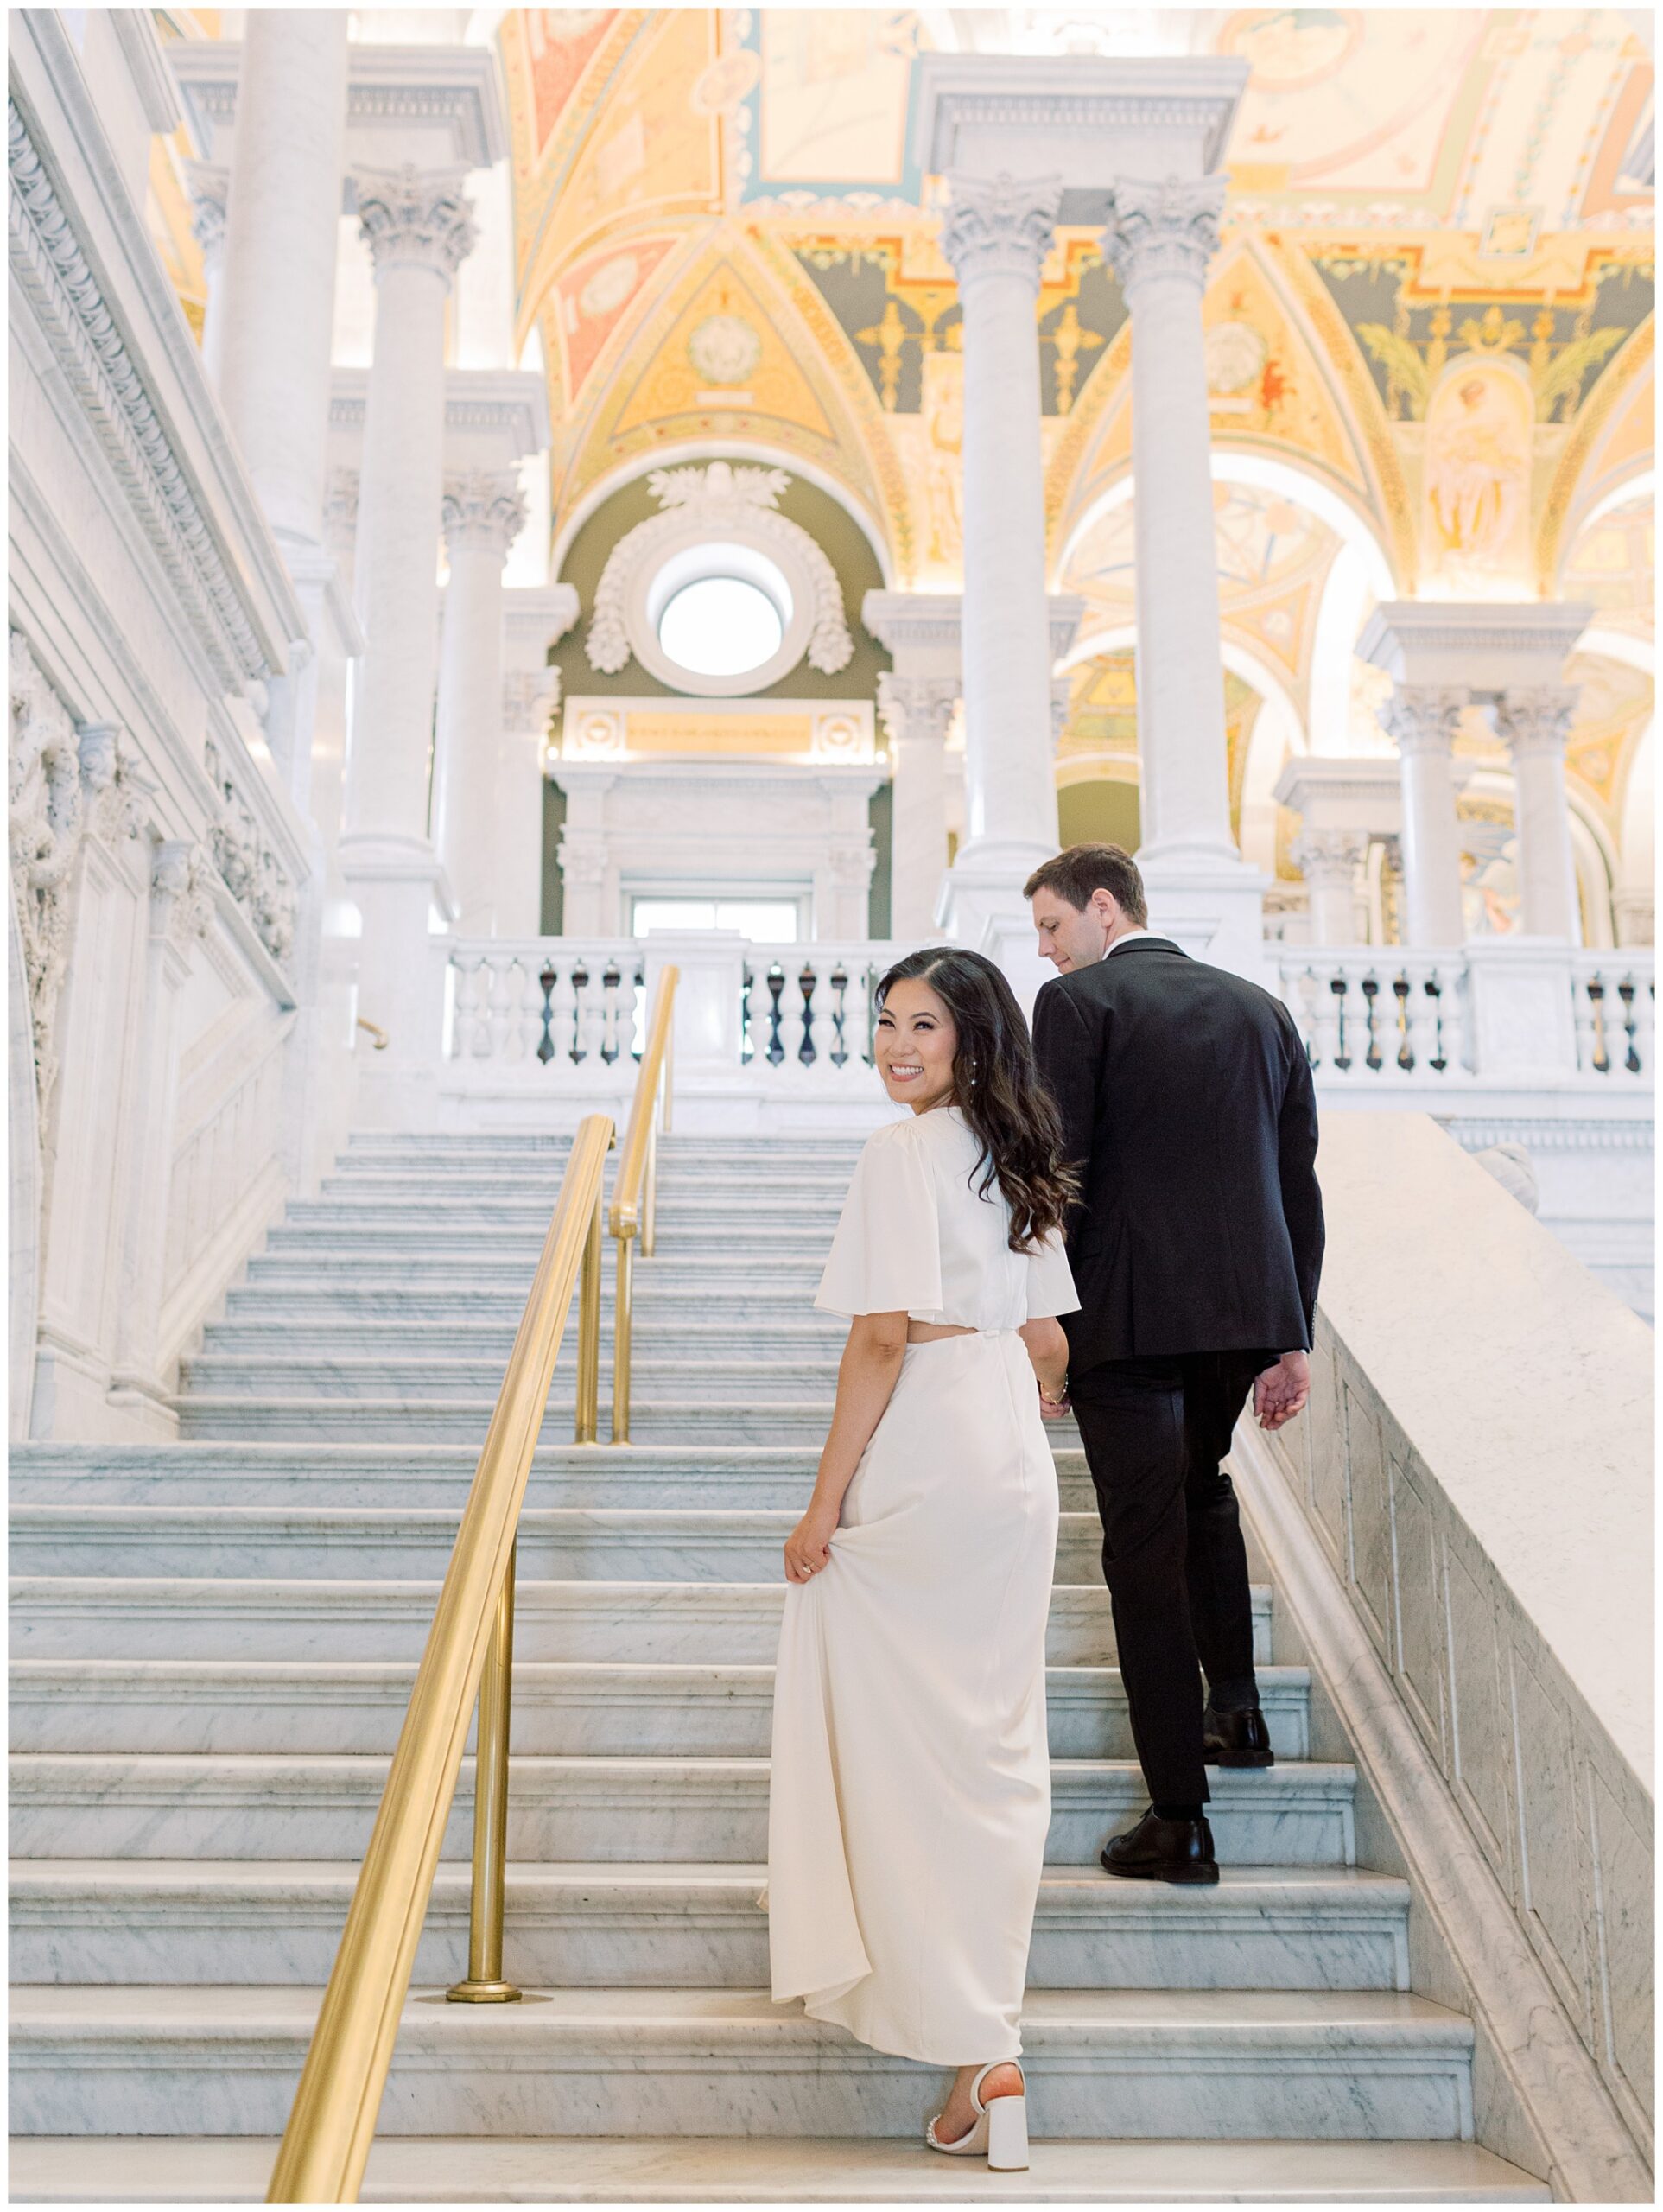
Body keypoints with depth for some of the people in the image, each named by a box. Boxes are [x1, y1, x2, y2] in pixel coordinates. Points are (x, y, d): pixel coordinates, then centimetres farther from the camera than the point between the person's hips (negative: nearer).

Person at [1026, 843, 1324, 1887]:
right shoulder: (1261, 1008, 13)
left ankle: (1181, 1820, 2)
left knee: (1147, 1548, -1)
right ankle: (1235, 1709, 34)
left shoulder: (1079, 1002, -4)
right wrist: (1294, 1338, 15)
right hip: (1248, 1309, 6)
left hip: (1127, 1315, -6)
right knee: (1204, 1494, 30)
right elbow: (1300, 1185, 12)